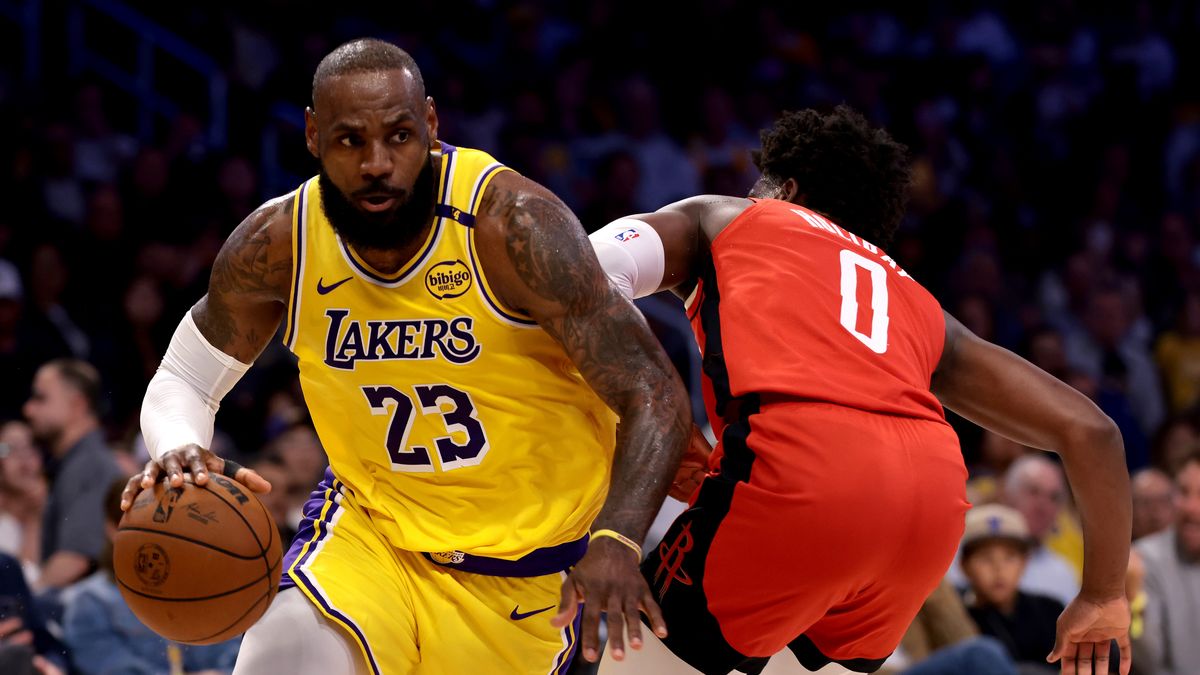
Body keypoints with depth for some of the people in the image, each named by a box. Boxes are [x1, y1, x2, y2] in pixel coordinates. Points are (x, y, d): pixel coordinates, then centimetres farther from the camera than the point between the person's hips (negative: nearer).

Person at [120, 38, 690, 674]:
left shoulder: (510, 226, -24)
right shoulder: (277, 246, -12)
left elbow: (656, 399, -23)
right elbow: (181, 382, 4)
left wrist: (616, 540, -42)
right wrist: (177, 454, -22)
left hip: (525, 570, -2)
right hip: (372, 527, 2)